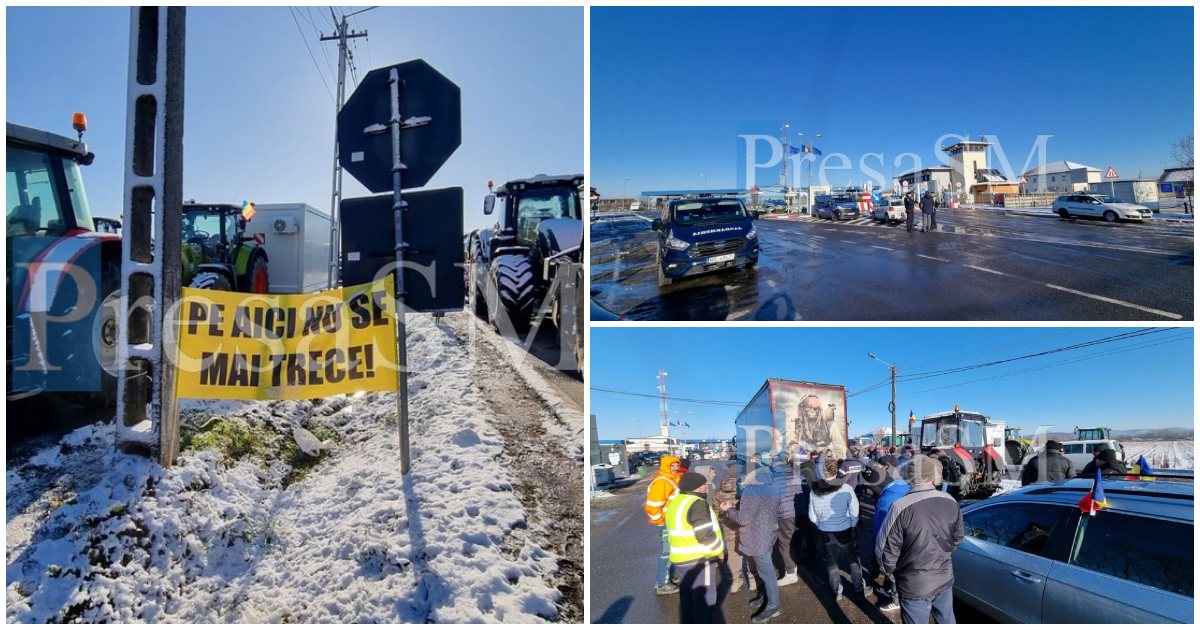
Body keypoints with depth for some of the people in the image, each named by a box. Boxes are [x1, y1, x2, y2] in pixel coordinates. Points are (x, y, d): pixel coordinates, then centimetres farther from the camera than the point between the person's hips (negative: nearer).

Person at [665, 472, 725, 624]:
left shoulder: (675, 502, 10)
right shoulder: (697, 504, -20)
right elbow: (705, 534, -24)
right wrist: (719, 549, -9)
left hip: (682, 558, 9)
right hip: (699, 559, -9)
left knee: (687, 597, 19)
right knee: (705, 598, 2)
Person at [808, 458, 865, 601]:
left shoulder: (814, 491, -12)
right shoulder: (846, 488, -19)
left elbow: (812, 516, -2)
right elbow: (854, 512, -9)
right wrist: (852, 526, 8)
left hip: (825, 533, 2)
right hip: (845, 531, -2)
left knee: (831, 561, 19)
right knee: (854, 559, 19)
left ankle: (836, 590, 31)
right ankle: (859, 588, 28)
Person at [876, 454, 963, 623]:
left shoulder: (900, 507, -26)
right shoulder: (951, 502, -8)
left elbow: (886, 549, -19)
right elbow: (957, 538, 8)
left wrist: (888, 571, 2)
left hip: (915, 586, -5)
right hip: (945, 579, 5)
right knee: (947, 621, 26)